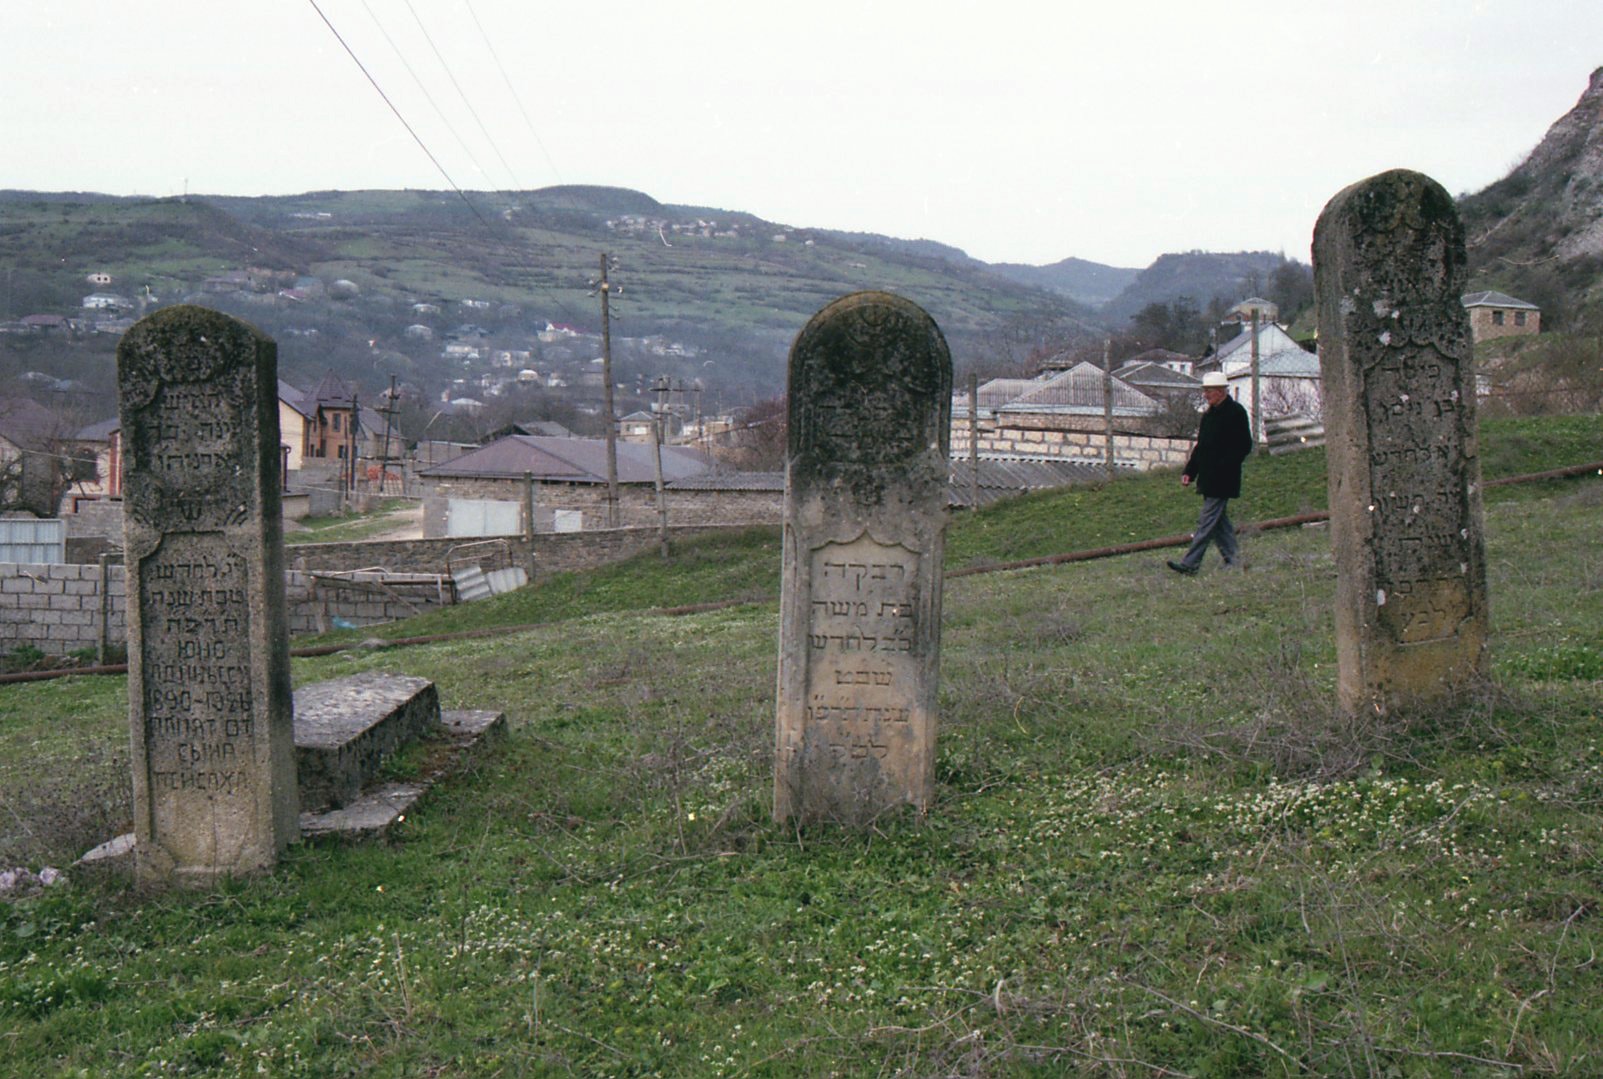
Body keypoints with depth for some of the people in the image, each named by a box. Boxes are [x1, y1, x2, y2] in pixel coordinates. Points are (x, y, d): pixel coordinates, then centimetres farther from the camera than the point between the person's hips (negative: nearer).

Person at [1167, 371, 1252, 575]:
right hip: (1208, 478, 9)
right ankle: (1232, 560, 20)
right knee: (1219, 520, 12)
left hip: (1222, 480, -9)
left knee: (1208, 521, -8)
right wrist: (1189, 472, 10)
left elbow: (1244, 446, -13)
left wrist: (1223, 467, -19)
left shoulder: (1236, 412, -10)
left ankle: (1190, 563, -10)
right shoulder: (1209, 413, 15)